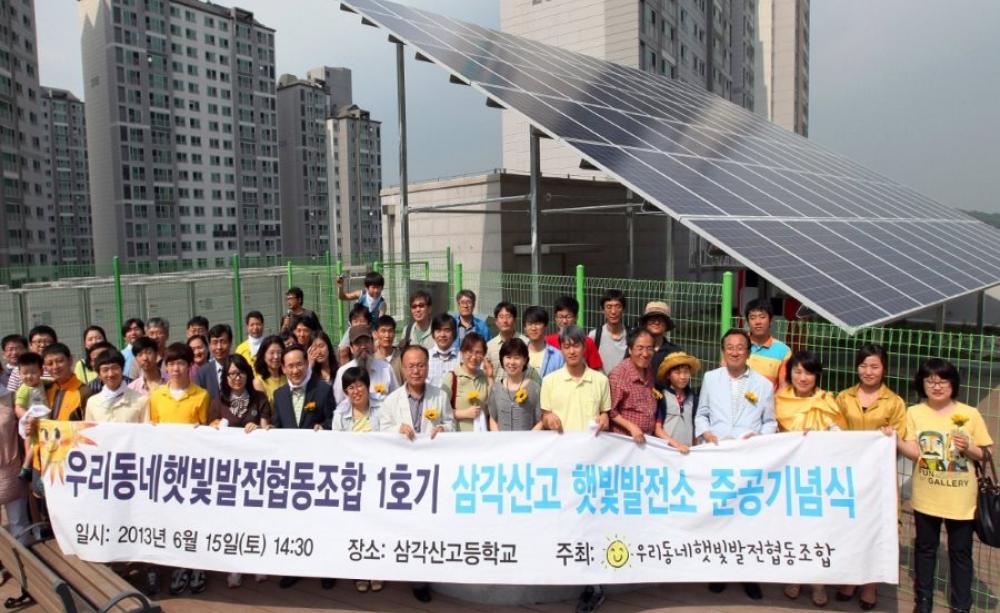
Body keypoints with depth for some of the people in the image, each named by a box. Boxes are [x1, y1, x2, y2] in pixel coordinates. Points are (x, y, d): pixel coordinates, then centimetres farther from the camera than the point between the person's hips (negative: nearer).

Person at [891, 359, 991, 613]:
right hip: (926, 496, 1)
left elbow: (983, 454, 2)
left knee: (960, 551, 11)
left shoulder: (970, 414, -6)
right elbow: (914, 453, -9)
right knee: (925, 547, 15)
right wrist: (895, 439, -25)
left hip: (960, 498, -1)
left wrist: (968, 447, -18)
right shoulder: (914, 413, -4)